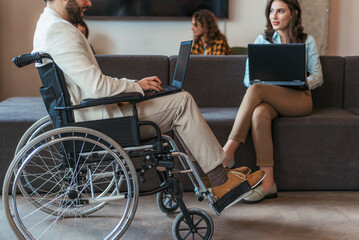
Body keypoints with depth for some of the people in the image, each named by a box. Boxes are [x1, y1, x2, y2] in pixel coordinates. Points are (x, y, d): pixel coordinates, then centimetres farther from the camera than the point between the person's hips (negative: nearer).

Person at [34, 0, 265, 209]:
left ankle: (218, 172, 16)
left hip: (88, 116, 11)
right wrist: (137, 85, -11)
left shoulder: (49, 26, 15)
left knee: (179, 100, 15)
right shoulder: (59, 31, -20)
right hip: (99, 122, -11)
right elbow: (97, 87, -27)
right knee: (182, 101, -8)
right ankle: (222, 183, -1)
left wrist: (132, 84, 9)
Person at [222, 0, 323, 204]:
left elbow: (318, 77, 10)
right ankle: (267, 182, -40)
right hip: (270, 99, 2)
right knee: (259, 113, -37)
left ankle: (230, 149, -34)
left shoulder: (307, 41, 14)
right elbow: (248, 77, 12)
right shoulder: (262, 40, 18)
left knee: (256, 88, -32)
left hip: (299, 99, -2)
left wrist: (302, 82, -14)